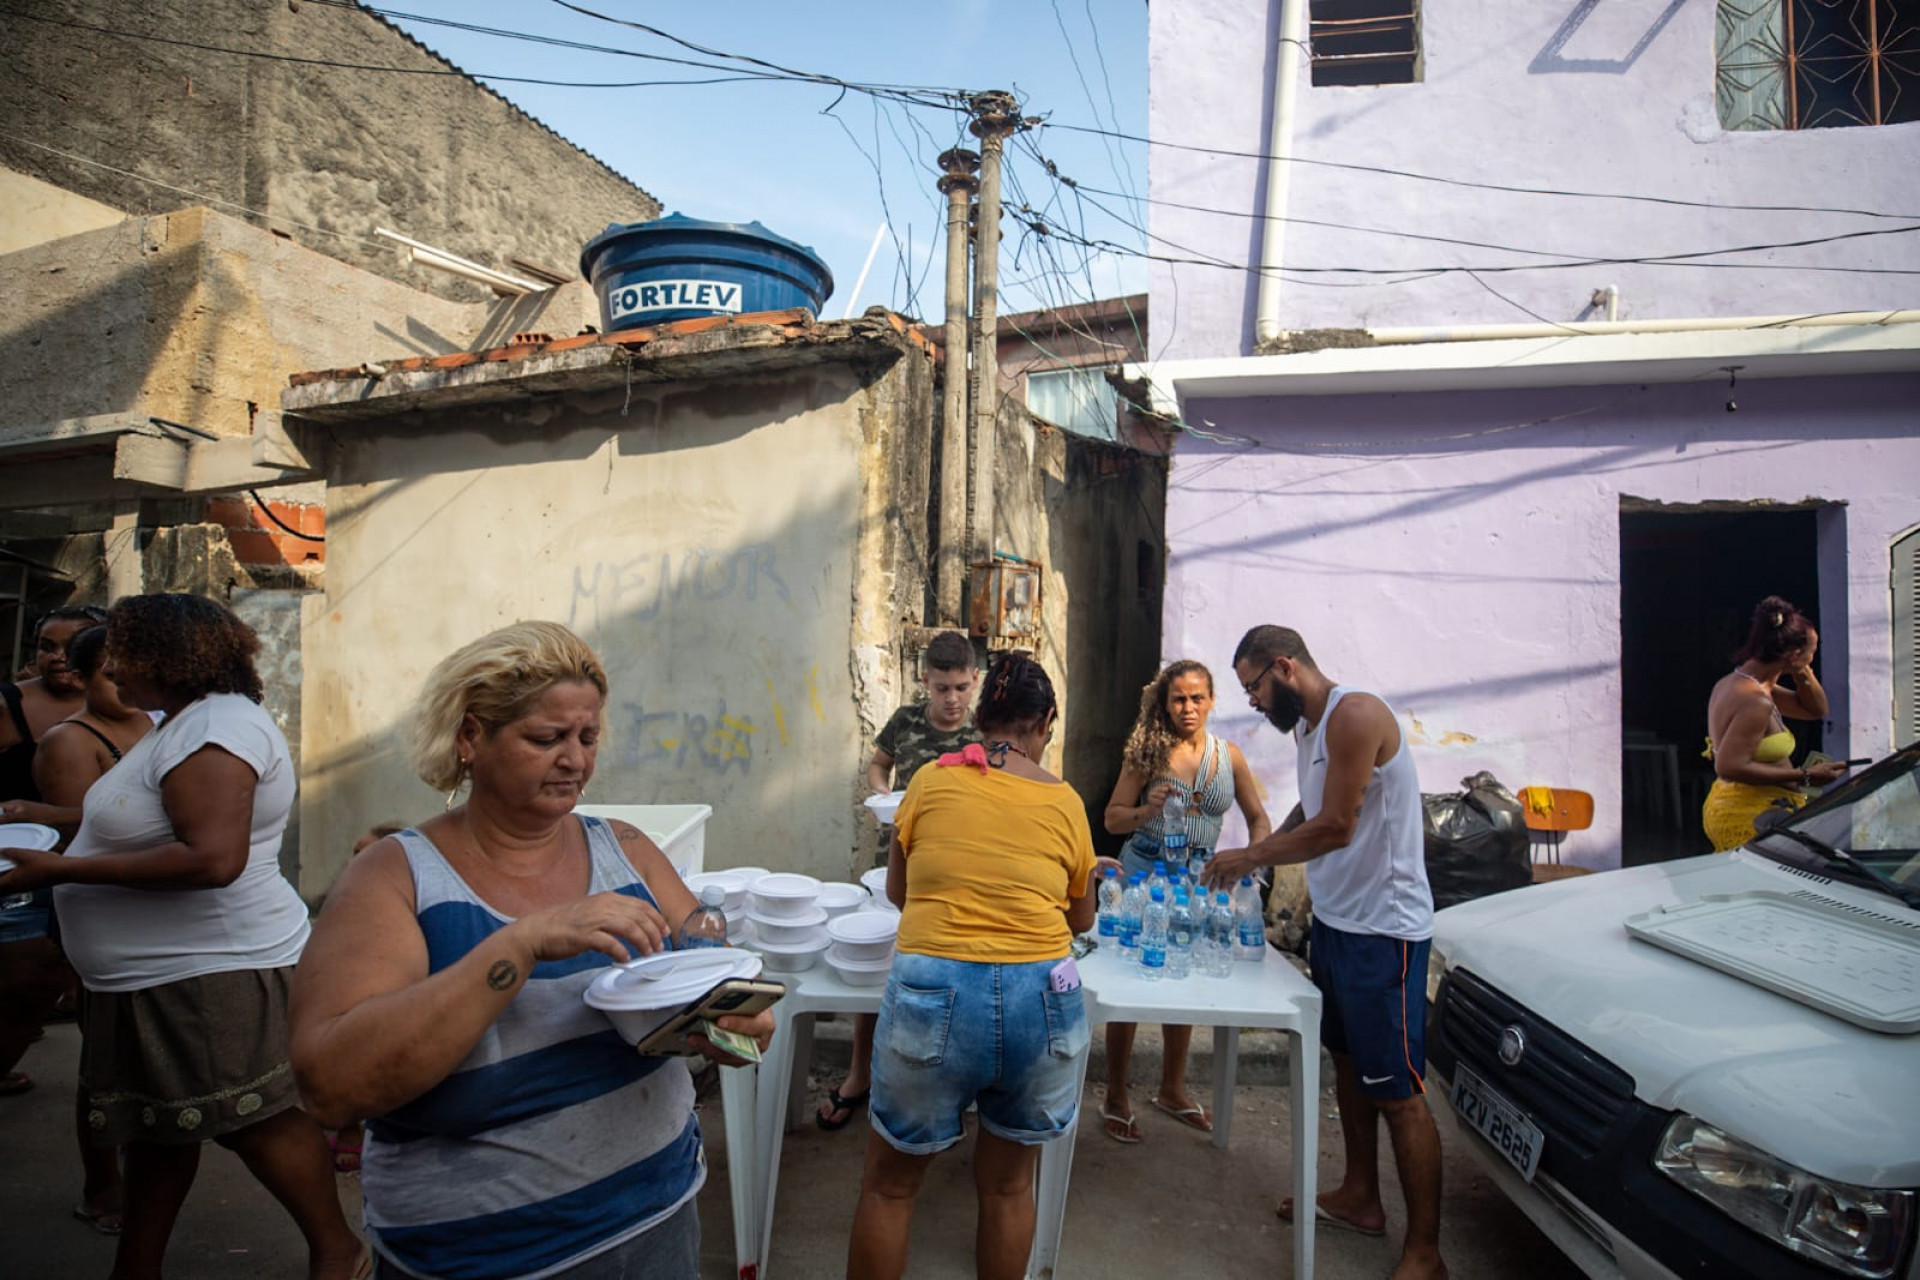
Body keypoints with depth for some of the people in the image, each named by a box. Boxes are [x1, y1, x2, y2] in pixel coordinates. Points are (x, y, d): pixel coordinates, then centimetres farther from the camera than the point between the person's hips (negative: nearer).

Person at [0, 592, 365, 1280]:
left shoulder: (216, 726, -21)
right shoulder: (180, 722, 14)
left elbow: (212, 858, -30)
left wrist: (62, 869, -23)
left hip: (213, 971, -10)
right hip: (154, 973, 11)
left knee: (258, 1119, 1)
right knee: (155, 1126, 20)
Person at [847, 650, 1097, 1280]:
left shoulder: (930, 780, 0)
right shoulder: (1065, 801, 3)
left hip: (934, 993, -1)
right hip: (1041, 996, 2)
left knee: (889, 1186, 19)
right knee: (1009, 1185, 23)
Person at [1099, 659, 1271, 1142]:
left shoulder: (1229, 756, 1)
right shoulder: (1148, 752, -8)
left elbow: (1257, 818, 7)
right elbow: (1113, 818, -6)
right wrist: (1149, 809, -26)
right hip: (1144, 875, -3)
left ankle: (1172, 1089, 34)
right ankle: (1116, 1097, 17)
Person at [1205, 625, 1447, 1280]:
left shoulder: (1356, 714, -20)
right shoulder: (1308, 726, 10)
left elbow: (1336, 826, -23)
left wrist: (1251, 856, -12)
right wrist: (1252, 859, 5)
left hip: (1382, 930, -10)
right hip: (1335, 920, 10)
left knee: (1398, 1093, -1)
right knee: (1348, 1062, 20)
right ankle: (1360, 1198, 37)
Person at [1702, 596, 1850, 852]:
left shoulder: (1732, 683, 10)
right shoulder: (1756, 701, -20)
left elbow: (1817, 709, 22)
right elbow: (1731, 767, -26)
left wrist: (1802, 672, 6)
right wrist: (1804, 776, -20)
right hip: (1750, 820, -11)